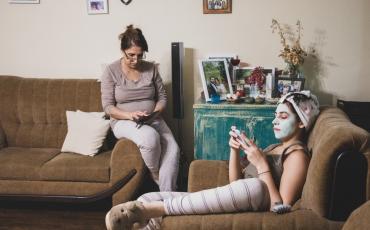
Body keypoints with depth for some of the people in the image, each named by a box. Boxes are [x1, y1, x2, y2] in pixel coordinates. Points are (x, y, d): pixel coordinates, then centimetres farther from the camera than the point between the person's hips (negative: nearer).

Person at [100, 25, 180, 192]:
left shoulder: (151, 68, 4)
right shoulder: (111, 71, -4)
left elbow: (162, 97, 9)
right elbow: (108, 106, -7)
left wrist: (155, 112, -12)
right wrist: (129, 115, -23)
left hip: (153, 120, 3)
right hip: (123, 121, -3)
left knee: (173, 150, -25)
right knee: (150, 137, -36)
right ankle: (156, 177, -9)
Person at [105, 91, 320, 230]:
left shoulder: (297, 155, -3)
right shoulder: (275, 148, 22)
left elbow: (281, 208, -16)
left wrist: (261, 165, -16)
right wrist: (235, 149, 1)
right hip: (229, 204, 8)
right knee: (147, 199, -8)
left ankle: (152, 209, -35)